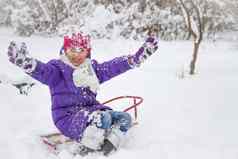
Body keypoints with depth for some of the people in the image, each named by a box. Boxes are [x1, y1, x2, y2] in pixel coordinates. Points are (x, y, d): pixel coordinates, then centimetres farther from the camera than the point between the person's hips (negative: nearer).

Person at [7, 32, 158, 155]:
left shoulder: (92, 67, 15)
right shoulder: (58, 67, -5)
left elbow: (113, 66, 12)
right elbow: (44, 71, -27)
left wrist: (139, 56, 6)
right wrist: (27, 63, -51)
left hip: (91, 110, 7)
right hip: (68, 116, -7)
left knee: (124, 118, -6)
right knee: (103, 117, -33)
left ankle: (106, 150, -16)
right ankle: (88, 152, -17)